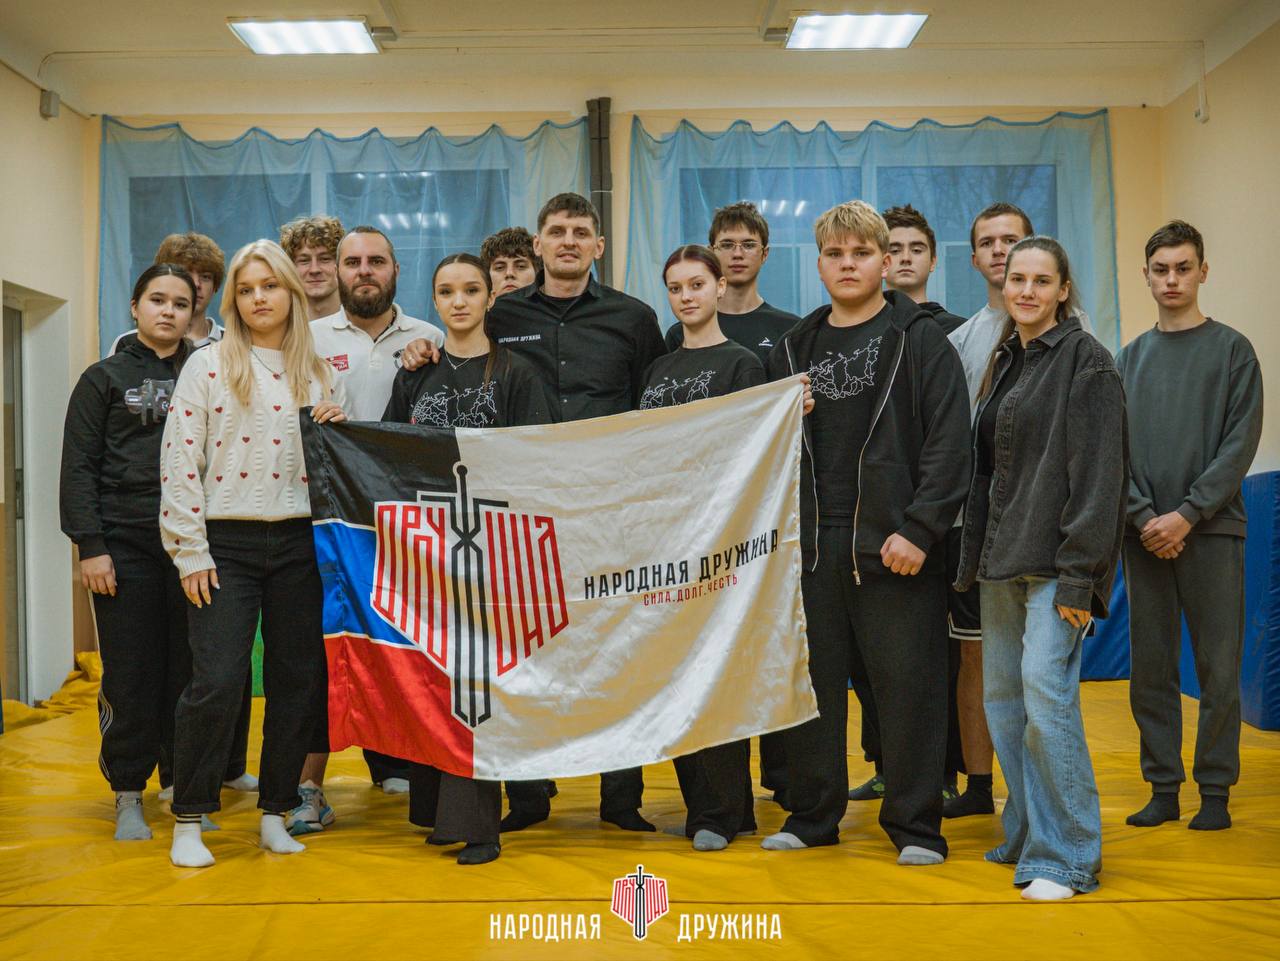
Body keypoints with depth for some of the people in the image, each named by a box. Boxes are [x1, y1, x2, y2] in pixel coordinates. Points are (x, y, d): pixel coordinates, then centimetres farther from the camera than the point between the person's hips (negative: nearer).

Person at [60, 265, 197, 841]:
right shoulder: (105, 379, 7)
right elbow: (78, 469, 2)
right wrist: (90, 546, -8)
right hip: (126, 547, -2)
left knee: (187, 672, 2)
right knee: (130, 677, -2)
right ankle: (128, 795, 11)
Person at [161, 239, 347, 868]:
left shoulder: (318, 373, 12)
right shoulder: (208, 366, 1)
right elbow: (180, 462, -4)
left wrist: (337, 430, -4)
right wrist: (191, 553, -9)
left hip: (299, 543, 4)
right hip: (227, 543, -4)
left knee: (297, 680, 5)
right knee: (216, 681, -10)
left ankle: (275, 815, 18)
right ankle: (188, 821, 4)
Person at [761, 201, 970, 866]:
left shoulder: (920, 340, 0)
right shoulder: (794, 350, 14)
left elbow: (948, 443, -7)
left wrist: (918, 529, -15)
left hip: (893, 544, -4)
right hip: (811, 544, 4)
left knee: (906, 681, 0)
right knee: (812, 681, 9)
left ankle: (914, 823, 12)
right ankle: (812, 814, 22)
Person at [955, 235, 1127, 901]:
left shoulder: (1084, 360, -6)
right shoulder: (1004, 363, 17)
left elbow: (1096, 472, -13)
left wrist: (1079, 575, -18)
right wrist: (972, 558, 14)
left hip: (1055, 562, -8)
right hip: (1002, 560, 8)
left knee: (1046, 693, -13)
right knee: (1002, 698, 10)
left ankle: (1066, 855, -4)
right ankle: (1026, 835, 22)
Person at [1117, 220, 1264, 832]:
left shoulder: (1232, 350, 3)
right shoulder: (1131, 358, 12)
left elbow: (1241, 444, -5)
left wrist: (1187, 514, -14)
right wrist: (1144, 516, -8)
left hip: (1211, 531, -3)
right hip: (1144, 536, 3)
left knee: (1218, 669, -1)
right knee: (1150, 668, 5)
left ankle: (1215, 789, 9)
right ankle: (1163, 787, 14)